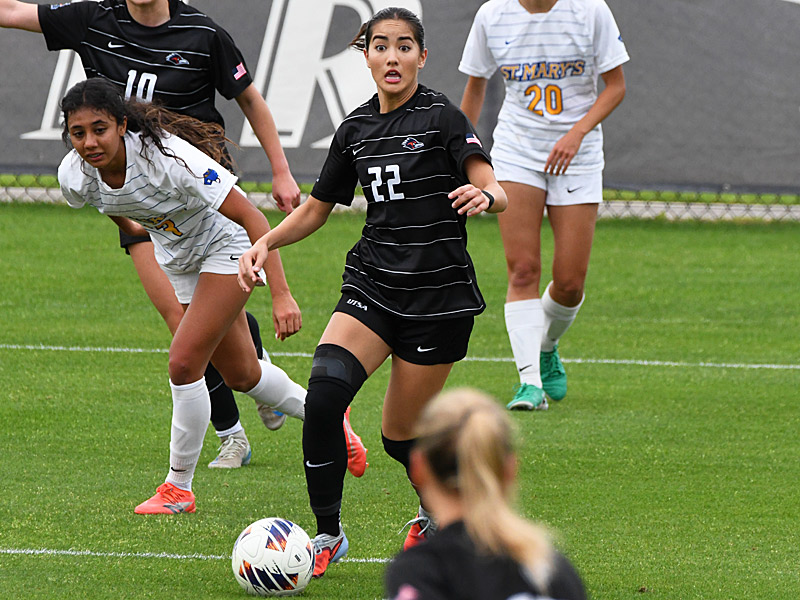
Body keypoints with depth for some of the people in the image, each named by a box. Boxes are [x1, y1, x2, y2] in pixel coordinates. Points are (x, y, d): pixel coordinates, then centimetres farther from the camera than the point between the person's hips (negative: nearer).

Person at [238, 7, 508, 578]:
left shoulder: (441, 117, -7)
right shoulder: (356, 128, 9)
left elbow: (497, 193, -17)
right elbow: (314, 211, 19)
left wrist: (482, 195, -41)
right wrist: (265, 244, 1)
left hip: (439, 294, -4)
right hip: (373, 284, 4)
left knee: (399, 434, 3)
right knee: (323, 395, -21)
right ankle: (328, 535, -9)